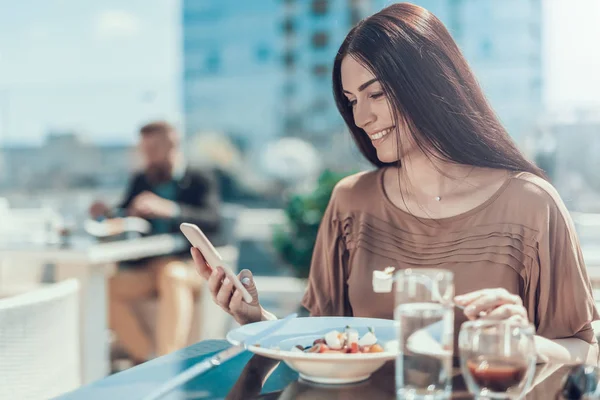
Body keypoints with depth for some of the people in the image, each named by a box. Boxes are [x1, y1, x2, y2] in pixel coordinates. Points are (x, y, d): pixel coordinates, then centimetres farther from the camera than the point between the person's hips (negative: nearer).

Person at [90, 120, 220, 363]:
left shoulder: (200, 181, 5)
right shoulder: (140, 181, 19)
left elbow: (212, 221, -13)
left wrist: (168, 209, -29)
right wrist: (106, 215, -3)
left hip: (188, 264, -4)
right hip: (145, 267, 4)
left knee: (172, 275, -38)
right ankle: (149, 359, -27)